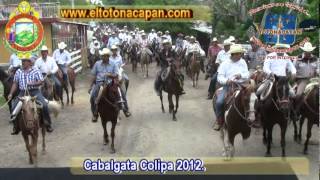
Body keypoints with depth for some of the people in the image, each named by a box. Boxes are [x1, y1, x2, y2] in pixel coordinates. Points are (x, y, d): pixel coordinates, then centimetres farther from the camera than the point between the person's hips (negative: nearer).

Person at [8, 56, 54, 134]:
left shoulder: (36, 71, 0)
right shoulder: (18, 72, 11)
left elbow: (41, 81, -6)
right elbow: (15, 84, 13)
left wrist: (33, 83, -23)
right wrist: (11, 93, 5)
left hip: (34, 91, -3)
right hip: (22, 92, 3)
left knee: (44, 105, -20)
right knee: (14, 106, -10)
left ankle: (48, 124, -4)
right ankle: (16, 127, 6)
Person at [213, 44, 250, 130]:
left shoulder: (243, 62, 9)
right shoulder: (225, 63, -1)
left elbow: (247, 75, 5)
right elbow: (220, 77, -6)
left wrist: (241, 75, -17)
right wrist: (226, 81, -26)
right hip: (228, 86, -2)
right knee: (219, 102, -21)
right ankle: (219, 121, 2)